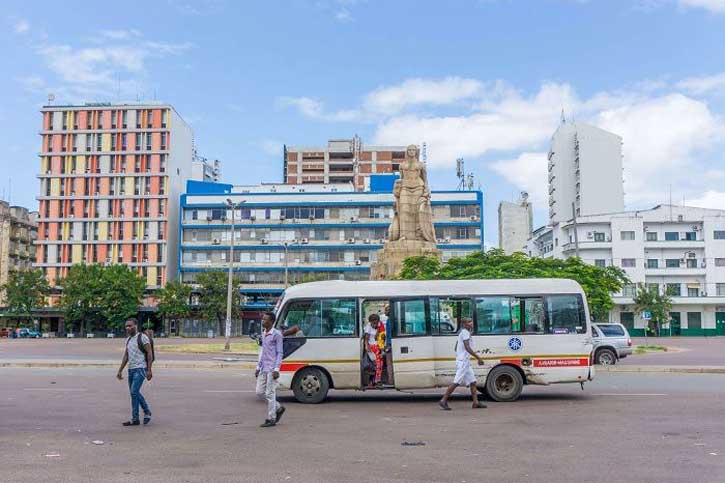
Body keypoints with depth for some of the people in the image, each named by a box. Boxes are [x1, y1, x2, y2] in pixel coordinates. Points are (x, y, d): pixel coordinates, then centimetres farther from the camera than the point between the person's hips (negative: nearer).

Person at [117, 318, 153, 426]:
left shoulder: (143, 337, -9)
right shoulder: (128, 339, 14)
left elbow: (149, 353, -11)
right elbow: (126, 356, 19)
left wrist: (149, 370, -17)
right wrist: (120, 370, 16)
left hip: (140, 369, -8)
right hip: (131, 369, 8)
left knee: (134, 392, -13)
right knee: (135, 393, 12)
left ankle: (134, 419, -6)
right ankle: (147, 411, 27)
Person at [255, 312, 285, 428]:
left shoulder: (277, 334, -8)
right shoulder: (263, 334, 15)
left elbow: (279, 353, -9)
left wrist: (276, 369, -15)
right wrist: (258, 367, 18)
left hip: (271, 369, -8)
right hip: (263, 369, 8)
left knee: (270, 393, -5)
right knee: (259, 392, 7)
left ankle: (271, 419, 4)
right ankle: (279, 408, 22)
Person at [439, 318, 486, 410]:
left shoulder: (463, 333, 18)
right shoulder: (465, 332, -12)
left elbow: (456, 347, 23)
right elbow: (467, 347, -22)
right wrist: (478, 358, -21)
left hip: (466, 362, 10)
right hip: (463, 361, -10)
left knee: (472, 382, 7)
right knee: (456, 382, -9)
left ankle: (476, 403, 7)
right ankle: (443, 401, -6)